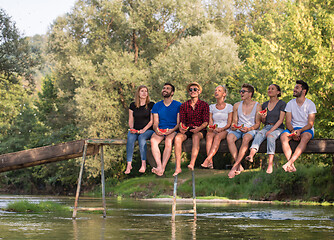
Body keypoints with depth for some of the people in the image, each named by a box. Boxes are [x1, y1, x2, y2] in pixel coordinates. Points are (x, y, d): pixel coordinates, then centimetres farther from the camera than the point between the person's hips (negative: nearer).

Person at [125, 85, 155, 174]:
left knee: (141, 138, -36)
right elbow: (131, 120, 16)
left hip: (148, 130, -2)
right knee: (130, 138, -31)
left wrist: (144, 129, -13)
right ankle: (129, 164, -34)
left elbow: (152, 120, 0)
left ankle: (143, 164, -37)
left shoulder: (151, 105, 5)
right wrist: (131, 128, -5)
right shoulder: (133, 105, 14)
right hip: (135, 130, 3)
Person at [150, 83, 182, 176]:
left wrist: (172, 130, -19)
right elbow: (155, 123, 11)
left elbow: (179, 123, 1)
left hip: (172, 130, -3)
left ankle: (162, 168, -42)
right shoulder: (157, 106, 15)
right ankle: (159, 166, -41)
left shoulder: (178, 105, 6)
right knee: (153, 140, -32)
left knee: (169, 141, -37)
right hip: (160, 130, 3)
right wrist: (156, 130, -13)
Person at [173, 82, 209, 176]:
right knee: (178, 137, -31)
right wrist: (181, 128, -14)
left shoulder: (204, 105, 7)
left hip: (200, 130, -2)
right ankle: (178, 167, -38)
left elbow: (206, 121, -2)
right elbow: (182, 121, 9)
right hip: (187, 129, 2)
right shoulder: (184, 106, 15)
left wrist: (199, 128, -22)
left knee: (196, 136, -39)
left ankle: (192, 164, -53)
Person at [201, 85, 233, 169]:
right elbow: (210, 122, 9)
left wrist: (221, 129, -19)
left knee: (217, 136, -37)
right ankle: (210, 162, -47)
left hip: (225, 131, -2)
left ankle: (207, 160, -51)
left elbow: (229, 123, -1)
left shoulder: (229, 107, 6)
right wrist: (211, 128, -14)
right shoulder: (211, 107, 16)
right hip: (214, 130, 2)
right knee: (209, 134, -34)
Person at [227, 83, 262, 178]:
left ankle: (235, 167, -40)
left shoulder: (257, 106, 3)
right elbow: (234, 121, 16)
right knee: (229, 137, -32)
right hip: (238, 129, 3)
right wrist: (233, 126, -8)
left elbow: (257, 123, 0)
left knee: (246, 138, -39)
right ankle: (239, 166, -34)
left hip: (251, 129, -3)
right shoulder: (237, 105, 14)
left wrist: (249, 129, -18)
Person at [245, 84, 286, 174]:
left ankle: (270, 165, -44)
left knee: (270, 136, -37)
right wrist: (263, 118, -2)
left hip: (278, 128, -4)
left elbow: (280, 120, -7)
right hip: (266, 127, 4)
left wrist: (271, 130, -18)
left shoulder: (282, 104, 2)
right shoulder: (265, 104, 18)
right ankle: (251, 155, -56)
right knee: (259, 135, -30)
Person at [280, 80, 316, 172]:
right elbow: (288, 122, 1)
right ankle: (292, 166, -40)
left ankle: (289, 163, -48)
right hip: (293, 129, 3)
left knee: (305, 137, -39)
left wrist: (300, 131, -26)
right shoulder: (290, 104, 6)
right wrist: (292, 131, -20)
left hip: (306, 129, -3)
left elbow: (310, 124, -8)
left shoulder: (310, 104, -3)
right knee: (283, 136, -31)